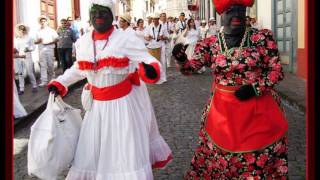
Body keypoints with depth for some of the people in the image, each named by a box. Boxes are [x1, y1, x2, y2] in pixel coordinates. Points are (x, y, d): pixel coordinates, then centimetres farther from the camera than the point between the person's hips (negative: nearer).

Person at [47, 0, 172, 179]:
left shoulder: (126, 39, -14)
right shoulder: (83, 42, 1)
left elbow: (148, 60, -17)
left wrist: (150, 70, -39)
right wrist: (60, 83, 12)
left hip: (123, 102, -4)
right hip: (97, 105, 5)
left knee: (127, 149, 4)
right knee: (92, 151, 14)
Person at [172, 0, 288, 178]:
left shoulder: (263, 37, -5)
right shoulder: (210, 44, 0)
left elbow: (277, 70, -3)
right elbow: (190, 67, -3)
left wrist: (255, 88, -16)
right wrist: (181, 58, -24)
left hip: (259, 108, -1)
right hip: (222, 110, 1)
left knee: (260, 157, 11)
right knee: (220, 156, 11)